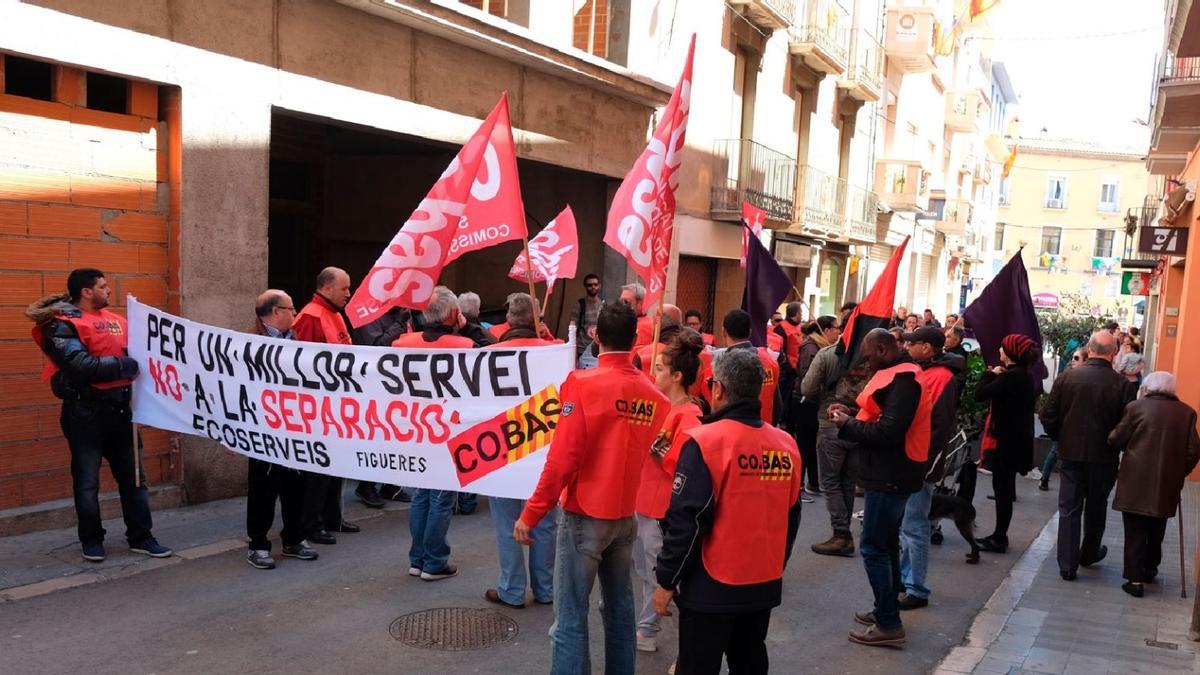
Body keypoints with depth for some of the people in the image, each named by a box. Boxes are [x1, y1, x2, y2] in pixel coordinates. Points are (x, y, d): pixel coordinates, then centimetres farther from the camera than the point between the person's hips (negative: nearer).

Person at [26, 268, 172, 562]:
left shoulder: (115, 319, 11)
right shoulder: (62, 325, -9)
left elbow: (134, 353, 20)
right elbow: (81, 366, -22)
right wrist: (124, 365, -17)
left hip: (119, 408, 6)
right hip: (86, 411, -6)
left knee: (133, 475, 8)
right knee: (87, 480, 5)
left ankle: (140, 537, 17)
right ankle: (91, 540, 20)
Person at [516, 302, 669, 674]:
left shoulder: (583, 383, -15)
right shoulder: (653, 394, -2)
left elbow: (563, 458, -17)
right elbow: (652, 458, 2)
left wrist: (531, 514, -10)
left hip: (585, 515, -5)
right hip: (627, 515, 5)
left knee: (571, 616, 1)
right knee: (620, 608, 18)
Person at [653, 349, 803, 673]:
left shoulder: (706, 441, -17)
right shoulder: (787, 445, 1)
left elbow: (686, 521, -17)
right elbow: (791, 518, 10)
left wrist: (667, 580, -7)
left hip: (712, 586, -6)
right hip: (766, 585, 6)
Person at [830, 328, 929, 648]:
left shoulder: (902, 381, -20)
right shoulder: (898, 376, 12)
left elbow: (888, 432, -27)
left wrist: (847, 425, -14)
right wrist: (852, 416, 4)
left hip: (890, 476, -11)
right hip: (891, 473, 11)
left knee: (873, 548, -6)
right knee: (886, 544, 18)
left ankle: (889, 625, 2)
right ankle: (885, 611, 30)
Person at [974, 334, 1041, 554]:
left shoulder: (1011, 376, -21)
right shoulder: (1027, 376, 9)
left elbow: (980, 394, -21)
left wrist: (990, 374, -9)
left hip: (1005, 440, -9)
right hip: (1016, 439, 9)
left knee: (1002, 489, -2)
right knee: (1005, 488, 16)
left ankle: (999, 539, 6)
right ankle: (999, 535, 26)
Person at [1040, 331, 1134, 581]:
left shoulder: (1067, 377, -10)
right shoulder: (1121, 384, -13)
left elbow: (1047, 416, -6)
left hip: (1070, 454, 0)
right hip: (1104, 457, 0)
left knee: (1068, 509, 7)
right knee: (1096, 508, 19)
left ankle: (1067, 565, 6)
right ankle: (1089, 554, 37)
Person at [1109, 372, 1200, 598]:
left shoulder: (1136, 407, -8)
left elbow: (1115, 441, -6)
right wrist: (1178, 474, 13)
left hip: (1136, 481, -3)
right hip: (1167, 484, 3)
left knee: (1135, 532, 4)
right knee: (1156, 530, 21)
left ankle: (1135, 578, 3)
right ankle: (1150, 568, 36)